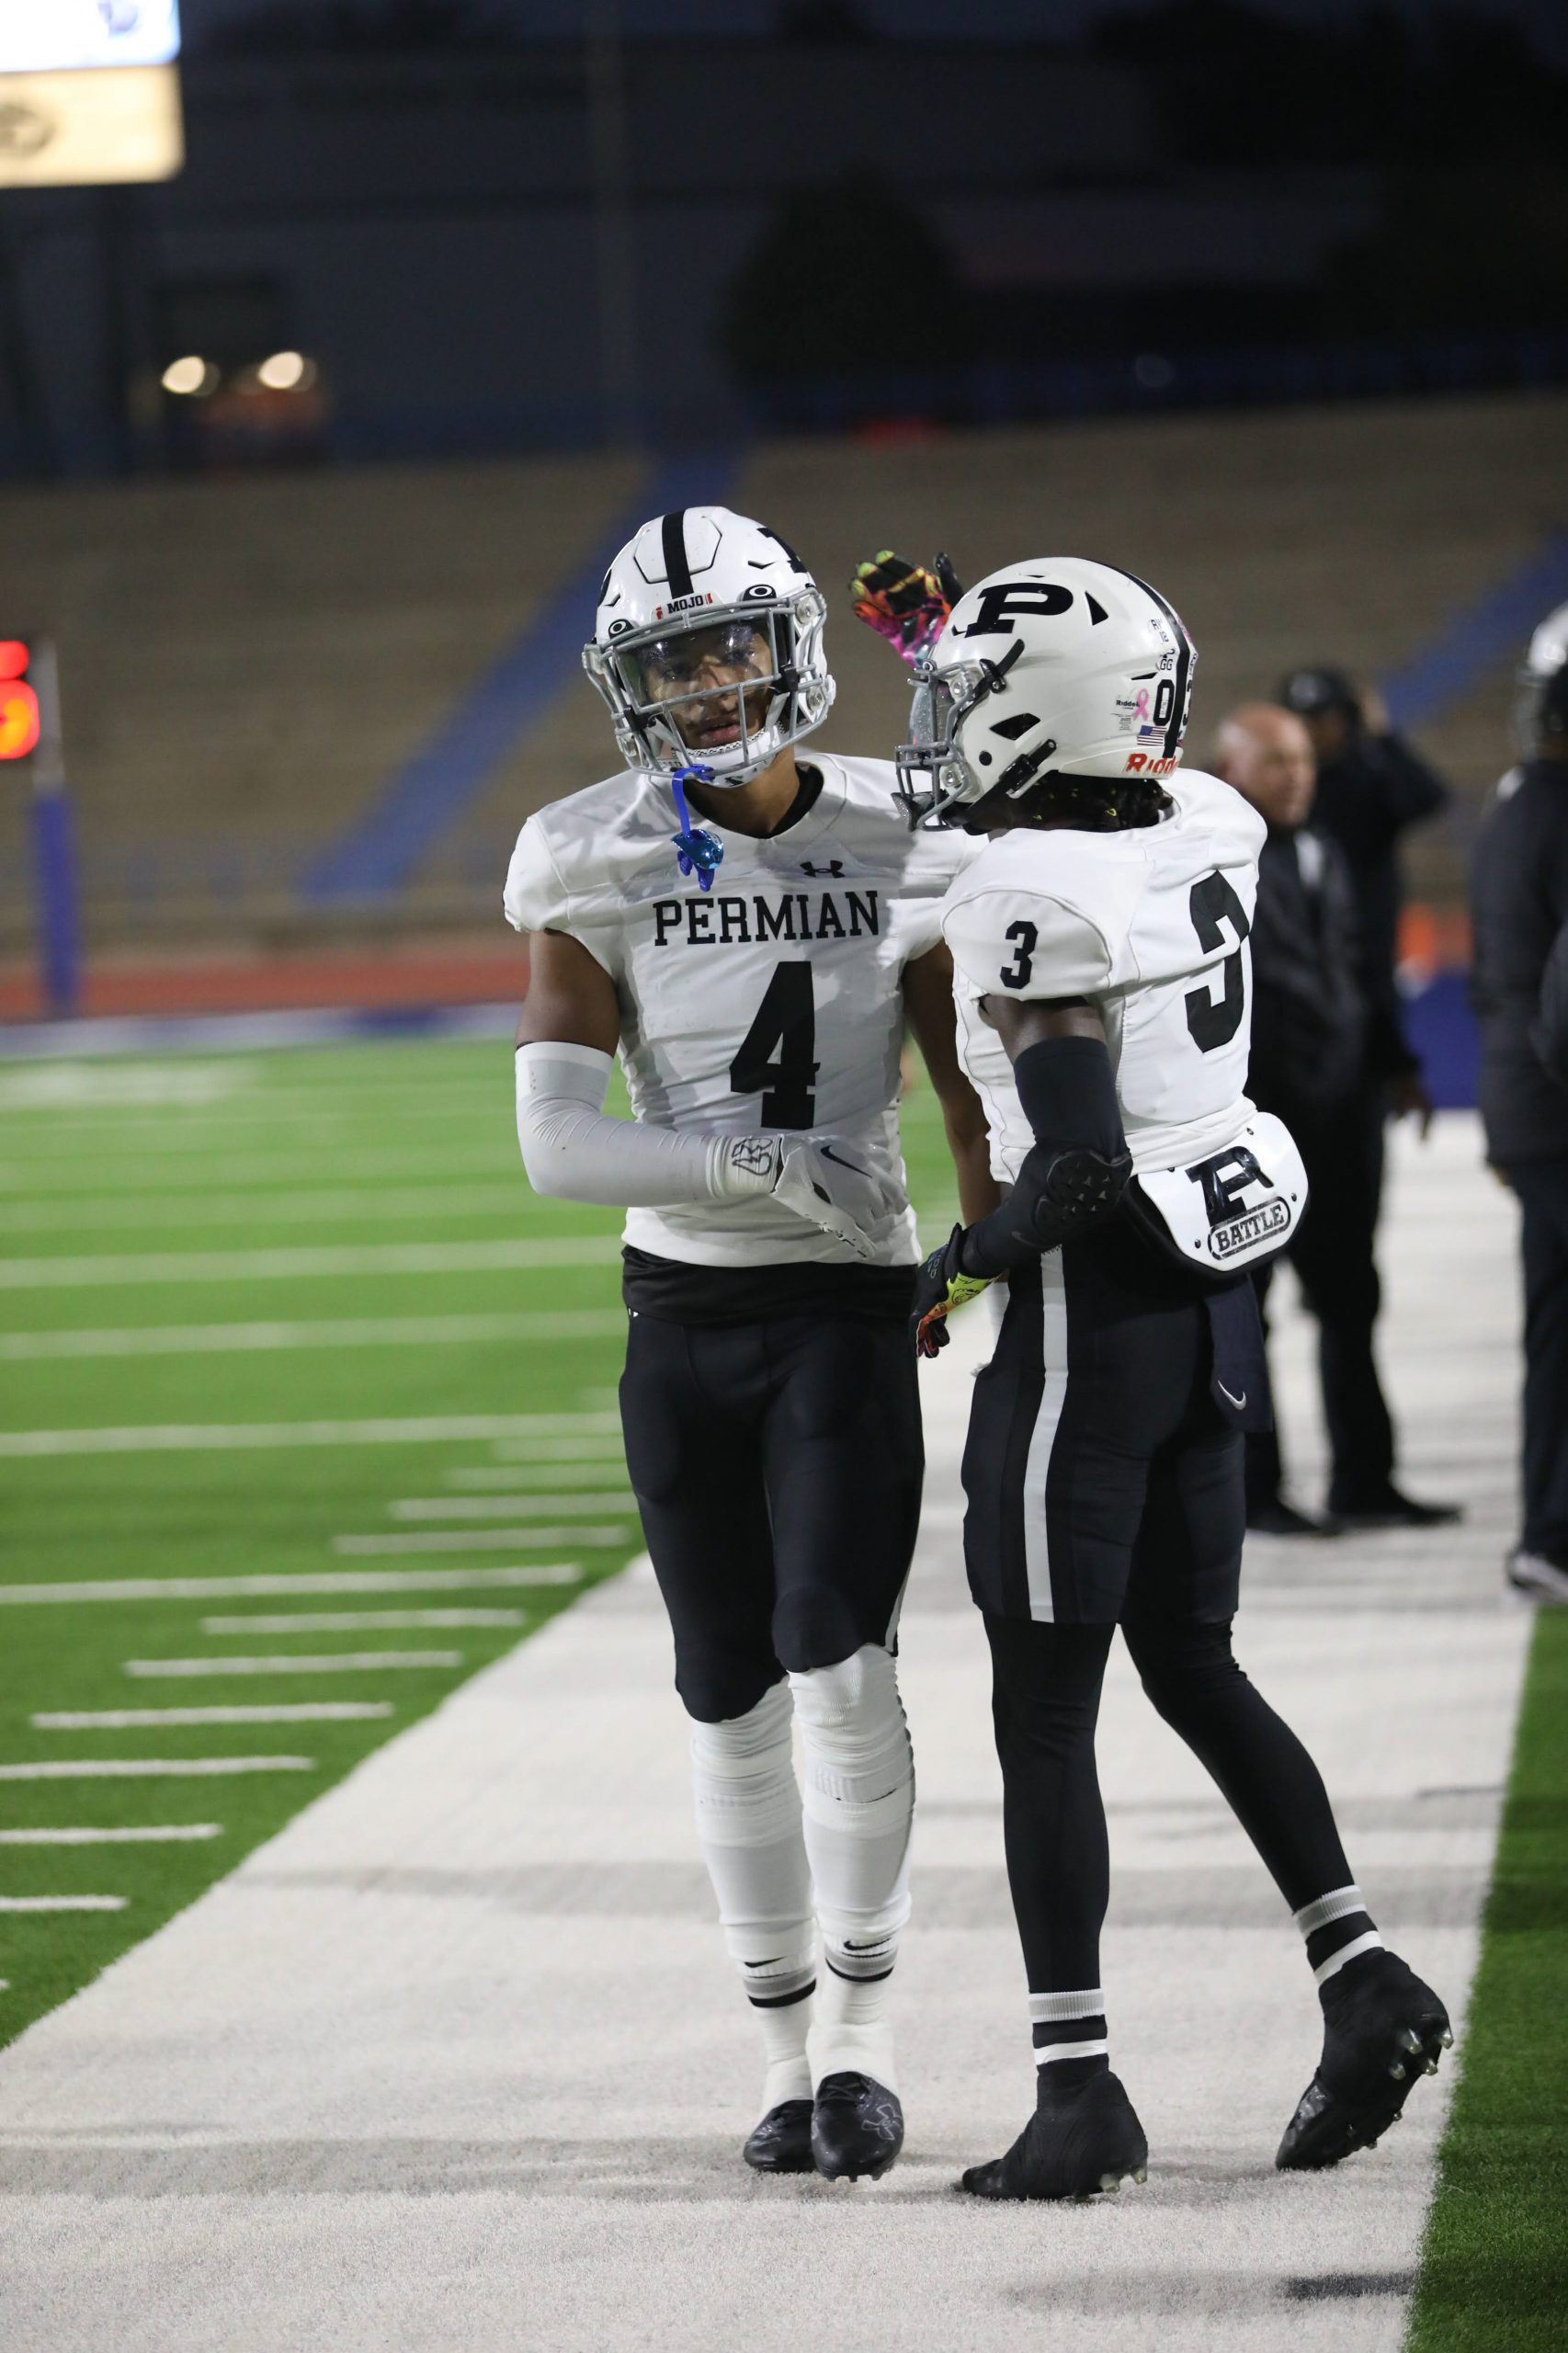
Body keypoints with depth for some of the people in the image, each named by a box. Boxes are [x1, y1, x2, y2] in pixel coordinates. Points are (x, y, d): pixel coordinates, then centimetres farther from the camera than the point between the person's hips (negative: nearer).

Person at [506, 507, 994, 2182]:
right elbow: (555, 1143, -12)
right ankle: (791, 2056, 16)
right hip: (683, 1319, 1)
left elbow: (973, 1098, 4)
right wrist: (749, 1167, -21)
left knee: (836, 1663, -15)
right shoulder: (599, 868, -3)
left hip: (847, 1307, -1)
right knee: (733, 1700, 6)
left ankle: (863, 2024, -1)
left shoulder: (898, 844, -2)